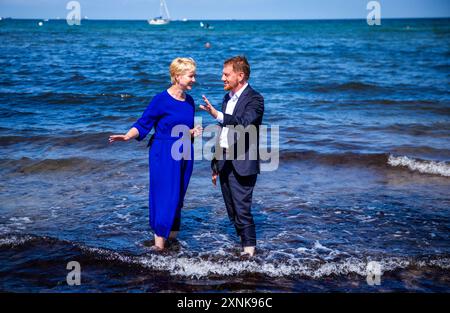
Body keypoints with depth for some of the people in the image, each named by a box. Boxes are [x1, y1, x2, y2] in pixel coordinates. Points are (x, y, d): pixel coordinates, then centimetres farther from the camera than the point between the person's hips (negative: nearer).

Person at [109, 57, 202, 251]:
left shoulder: (189, 101, 9)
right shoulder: (162, 100, -10)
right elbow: (143, 125, -8)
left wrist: (193, 133, -4)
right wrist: (126, 136, -24)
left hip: (184, 155, 6)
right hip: (164, 155, -6)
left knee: (178, 197, 10)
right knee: (165, 196, -8)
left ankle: (172, 238, 19)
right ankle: (159, 242, -4)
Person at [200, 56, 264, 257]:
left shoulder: (254, 99, -9)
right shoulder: (227, 98, 16)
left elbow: (245, 124, -27)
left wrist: (217, 114, -36)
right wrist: (216, 165, 22)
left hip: (242, 163, -8)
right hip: (224, 162, 8)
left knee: (242, 208, -8)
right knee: (232, 210, 11)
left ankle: (249, 248, 0)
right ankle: (243, 242, 20)